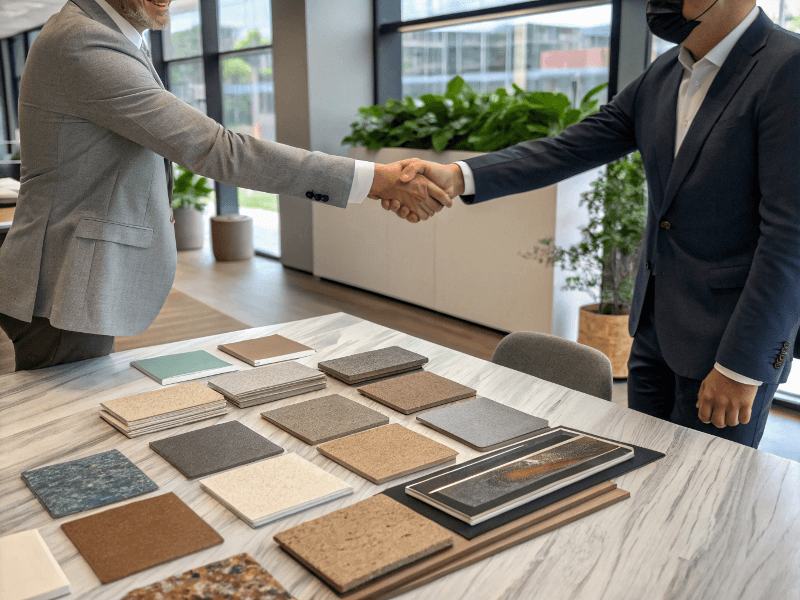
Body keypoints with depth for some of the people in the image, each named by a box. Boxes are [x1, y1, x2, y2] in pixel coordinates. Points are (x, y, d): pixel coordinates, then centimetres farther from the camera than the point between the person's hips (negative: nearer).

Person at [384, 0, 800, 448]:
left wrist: (741, 367, -19)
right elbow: (565, 151, 0)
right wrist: (458, 177, -14)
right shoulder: (661, 76, 6)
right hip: (656, 325, 7)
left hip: (731, 338, -7)